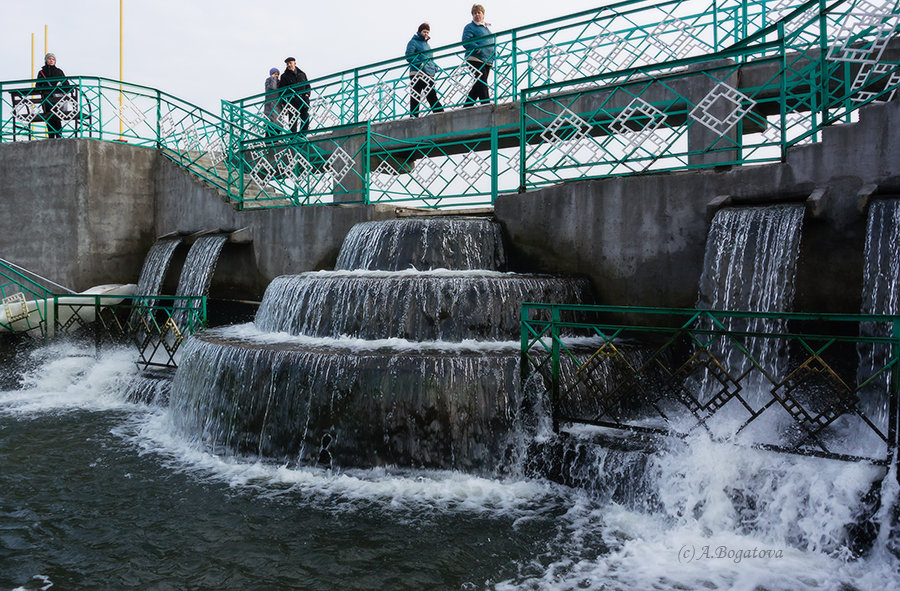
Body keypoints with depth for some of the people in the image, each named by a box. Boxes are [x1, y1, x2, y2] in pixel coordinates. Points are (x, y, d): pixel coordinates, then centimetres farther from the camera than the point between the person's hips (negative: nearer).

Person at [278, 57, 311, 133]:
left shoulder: (302, 74, 17)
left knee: (305, 119, -2)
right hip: (293, 101, -3)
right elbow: (282, 89, 0)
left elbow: (308, 85, 21)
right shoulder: (284, 76, 7)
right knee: (293, 120, -7)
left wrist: (307, 94, 3)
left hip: (304, 100, 3)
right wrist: (291, 95, -12)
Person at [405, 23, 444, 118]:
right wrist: (420, 64, -19)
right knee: (415, 98, -7)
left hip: (429, 75, 7)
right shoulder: (413, 42, 3)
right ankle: (413, 118, -6)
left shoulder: (427, 45, 26)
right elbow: (409, 56, -9)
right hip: (417, 74, -7)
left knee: (433, 97, 3)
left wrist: (435, 66, 14)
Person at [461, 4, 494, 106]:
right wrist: (478, 49, -20)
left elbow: (491, 44, 35)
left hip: (487, 62, 7)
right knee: (481, 84, -17)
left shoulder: (487, 28, 27)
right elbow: (465, 42, -10)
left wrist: (494, 53, 14)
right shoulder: (470, 27, 3)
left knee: (477, 87, 6)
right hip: (475, 60, -7)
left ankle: (466, 107, 12)